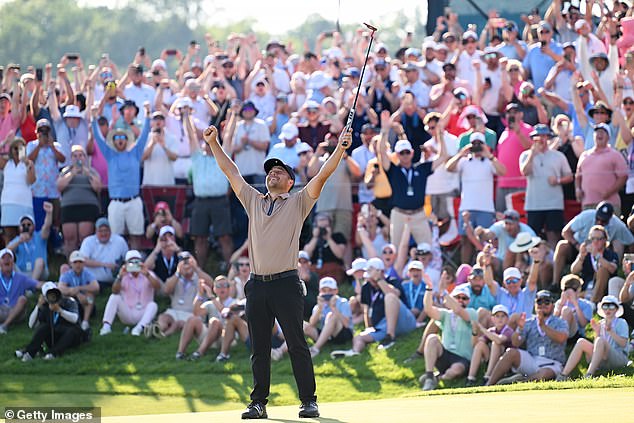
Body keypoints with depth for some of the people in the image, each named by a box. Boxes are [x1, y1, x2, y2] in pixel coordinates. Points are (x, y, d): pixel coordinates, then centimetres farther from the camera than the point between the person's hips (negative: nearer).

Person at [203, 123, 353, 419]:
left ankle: (309, 401, -2)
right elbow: (231, 172, 20)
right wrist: (213, 144, 16)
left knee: (297, 344, -5)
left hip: (286, 283, -4)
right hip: (257, 285, 4)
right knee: (259, 348, 5)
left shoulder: (298, 203, 7)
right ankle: (258, 403, 9)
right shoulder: (253, 201, 18)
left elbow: (322, 176, -4)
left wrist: (340, 149, -16)